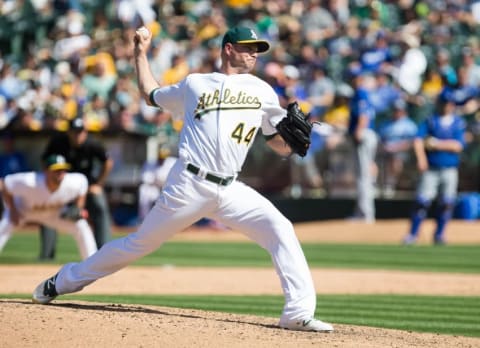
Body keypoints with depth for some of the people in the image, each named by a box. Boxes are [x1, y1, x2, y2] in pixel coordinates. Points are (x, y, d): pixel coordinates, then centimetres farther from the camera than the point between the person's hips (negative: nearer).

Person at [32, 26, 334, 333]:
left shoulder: (262, 91, 13)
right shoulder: (195, 84, 10)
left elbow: (283, 148, 12)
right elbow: (150, 94, 28)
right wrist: (141, 53, 29)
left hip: (230, 190, 2)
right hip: (189, 186, -2)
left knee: (280, 230, -17)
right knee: (141, 243, 5)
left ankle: (299, 313, -19)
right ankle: (64, 281, 21)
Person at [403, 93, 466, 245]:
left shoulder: (459, 123, 4)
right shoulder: (430, 121, 5)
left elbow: (458, 146, -7)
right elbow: (418, 140, -6)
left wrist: (437, 144, -14)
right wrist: (421, 158, -20)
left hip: (450, 170, 1)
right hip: (431, 170, -1)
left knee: (446, 203, 0)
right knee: (422, 201, -9)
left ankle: (439, 235, 14)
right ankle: (413, 234, -2)